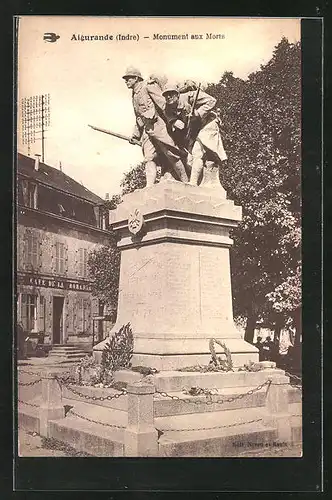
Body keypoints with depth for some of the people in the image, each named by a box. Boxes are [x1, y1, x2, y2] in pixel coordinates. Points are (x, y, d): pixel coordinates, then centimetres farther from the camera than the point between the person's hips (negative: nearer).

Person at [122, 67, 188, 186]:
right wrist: (135, 136, 24)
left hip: (156, 124, -8)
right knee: (149, 158, -5)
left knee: (171, 154, -9)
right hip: (146, 129, 8)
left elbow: (163, 103, -7)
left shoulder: (148, 86, 2)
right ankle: (149, 186, -15)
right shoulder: (134, 96, 26)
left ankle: (185, 183, -3)